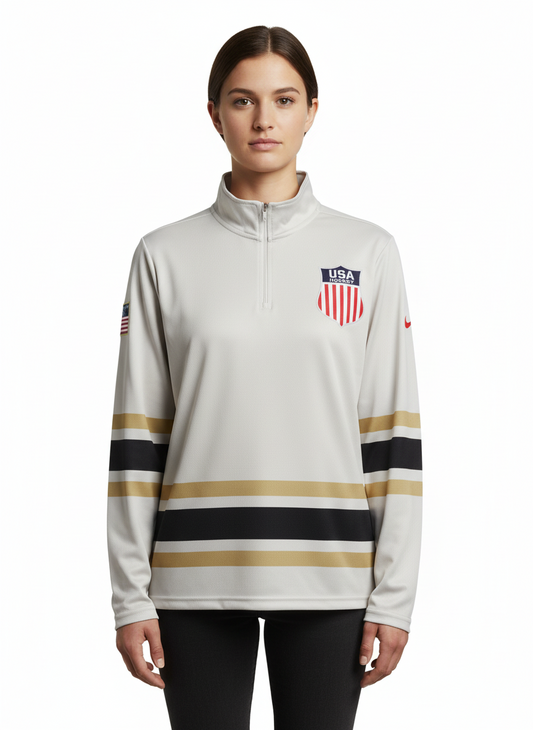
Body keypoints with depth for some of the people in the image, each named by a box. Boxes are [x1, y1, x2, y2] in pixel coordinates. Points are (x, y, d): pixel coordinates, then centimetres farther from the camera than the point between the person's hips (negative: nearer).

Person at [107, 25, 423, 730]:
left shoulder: (368, 252, 5)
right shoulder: (165, 255, 5)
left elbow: (394, 436, 3)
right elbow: (136, 439, 4)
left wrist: (394, 594, -1)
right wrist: (131, 595, 0)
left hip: (326, 576, 0)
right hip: (197, 577, 0)